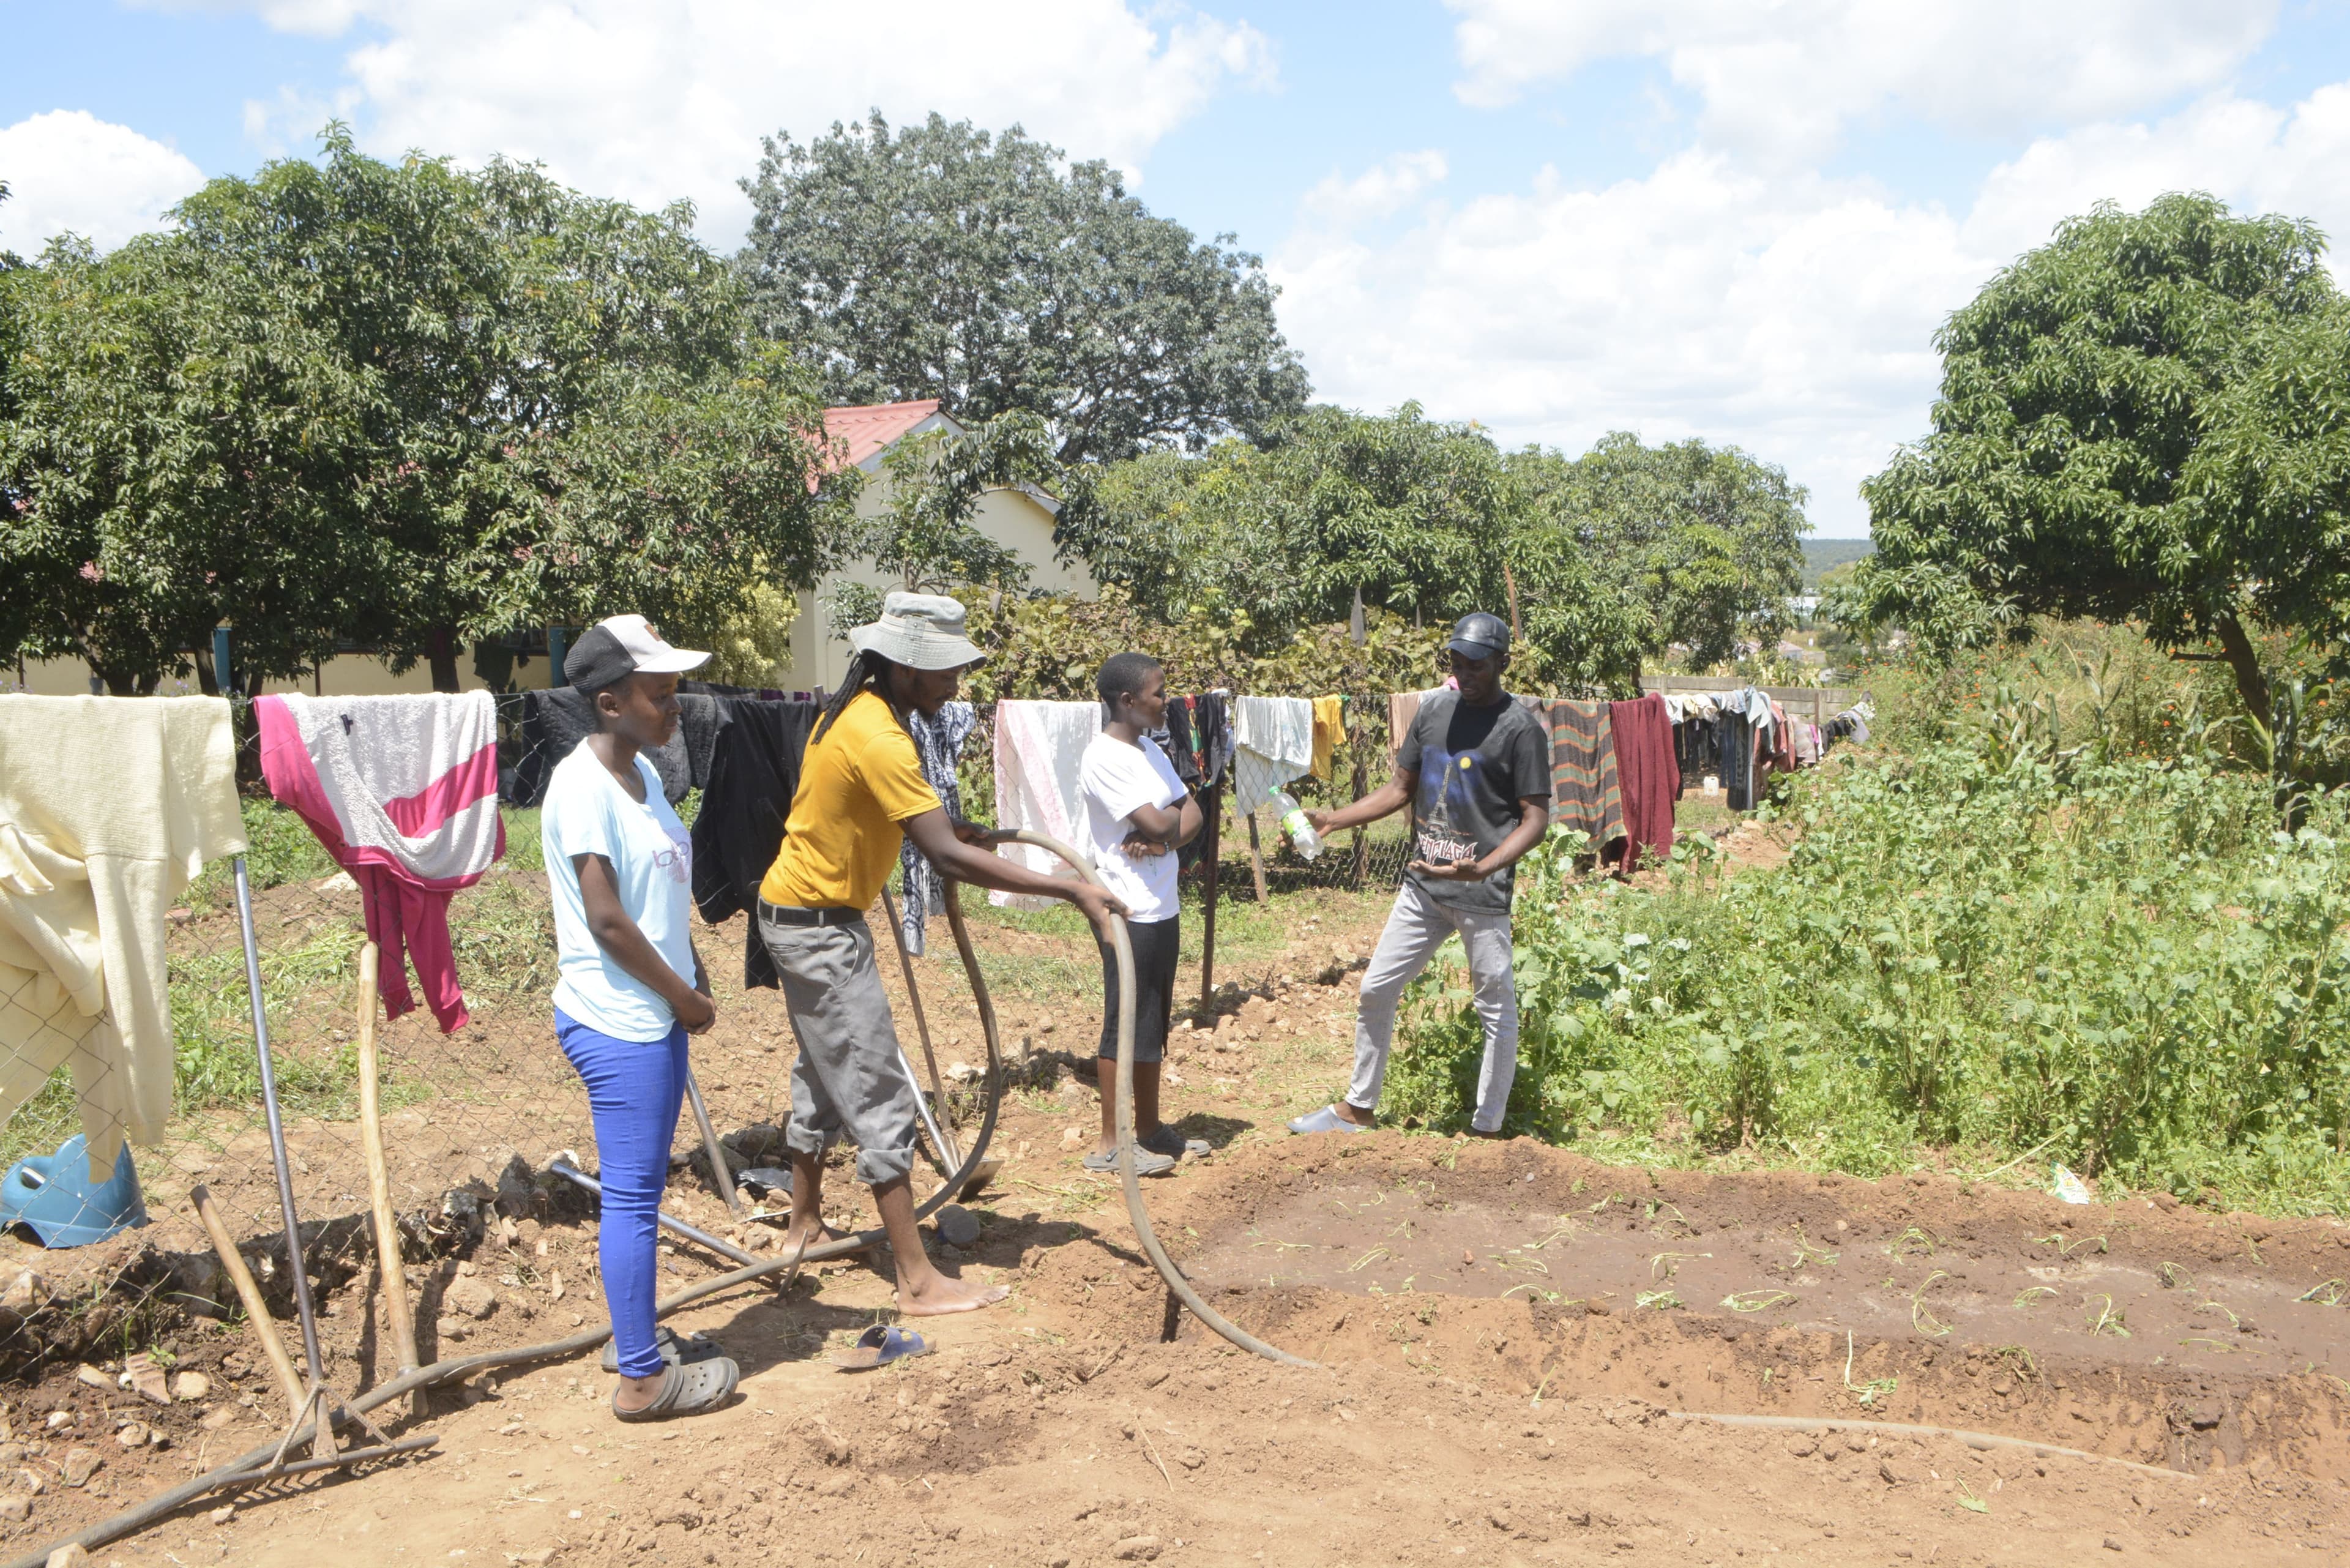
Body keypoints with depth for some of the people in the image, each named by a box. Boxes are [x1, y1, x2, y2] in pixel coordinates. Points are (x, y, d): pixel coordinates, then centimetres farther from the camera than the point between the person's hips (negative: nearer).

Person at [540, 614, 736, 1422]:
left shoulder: (642, 771, 12)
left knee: (642, 1186, 18)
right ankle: (642, 1377, 7)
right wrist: (684, 995, -11)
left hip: (656, 1014, 9)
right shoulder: (582, 784, -17)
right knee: (632, 1193, -2)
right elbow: (606, 917, -19)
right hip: (617, 1021, -9)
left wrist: (693, 979, 11)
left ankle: (635, 1335, 31)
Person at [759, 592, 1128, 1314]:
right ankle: (919, 1282, -5)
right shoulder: (879, 738, -26)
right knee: (880, 1097, -8)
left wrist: (945, 828, 4)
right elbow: (948, 857, -32)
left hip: (800, 916, 10)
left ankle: (805, 1224, 37)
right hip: (820, 928, -10)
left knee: (824, 1076, 22)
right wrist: (1070, 891, -32)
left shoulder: (853, 712, 5)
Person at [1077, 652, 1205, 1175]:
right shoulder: (1105, 758, -16)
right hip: (1129, 913, -9)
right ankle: (1109, 1144, 5)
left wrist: (1163, 839, -12)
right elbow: (1156, 823, -22)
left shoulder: (1149, 749, 13)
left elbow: (1193, 815, 9)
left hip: (1162, 909, 9)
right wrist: (1174, 814, 0)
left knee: (1155, 1023, 15)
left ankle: (1149, 1129, 26)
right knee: (1125, 1024, -3)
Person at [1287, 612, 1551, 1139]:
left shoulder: (1520, 727, -11)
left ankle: (1486, 1131, 16)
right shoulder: (1434, 709, 8)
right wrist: (1335, 819, 5)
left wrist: (1484, 868, -29)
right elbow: (1402, 787, 16)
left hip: (1482, 895, -7)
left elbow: (1536, 817, -14)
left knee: (1497, 1010, 4)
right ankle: (1357, 1109, 27)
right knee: (1376, 991, 12)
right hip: (1422, 884, 7)